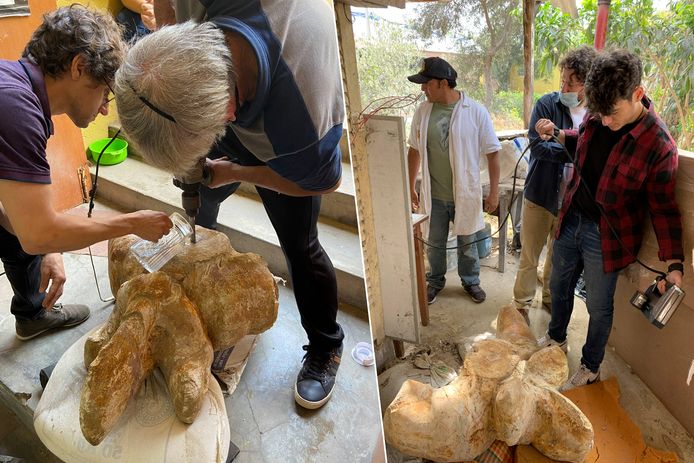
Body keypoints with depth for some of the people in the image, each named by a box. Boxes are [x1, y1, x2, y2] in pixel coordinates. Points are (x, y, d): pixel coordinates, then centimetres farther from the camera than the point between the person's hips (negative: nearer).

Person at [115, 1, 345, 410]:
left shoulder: (301, 119, -48)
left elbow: (323, 182, -25)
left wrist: (235, 173, -17)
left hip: (282, 152, -5)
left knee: (300, 245, -2)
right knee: (198, 205, 19)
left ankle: (325, 348, 21)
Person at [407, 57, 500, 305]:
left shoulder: (476, 112, -13)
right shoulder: (423, 111, -4)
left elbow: (492, 153, -7)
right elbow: (414, 150, 6)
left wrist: (494, 192, -7)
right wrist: (410, 186, 8)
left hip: (465, 193, -2)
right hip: (433, 194, 2)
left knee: (467, 242, 17)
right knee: (434, 243, 16)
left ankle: (470, 280, 40)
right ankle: (435, 281, 40)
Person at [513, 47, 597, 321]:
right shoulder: (548, 104, -13)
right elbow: (537, 145, -22)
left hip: (572, 199, 3)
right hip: (541, 195, -3)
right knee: (530, 256, 9)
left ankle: (550, 297, 42)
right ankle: (522, 303, 27)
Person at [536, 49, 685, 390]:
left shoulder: (659, 145, -23)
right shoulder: (597, 117, -7)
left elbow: (663, 208, -16)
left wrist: (674, 265, -21)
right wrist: (557, 134, -2)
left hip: (606, 237, -5)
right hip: (571, 220, 6)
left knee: (598, 307, 12)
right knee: (559, 286, 23)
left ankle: (590, 368, 37)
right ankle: (556, 338, 50)